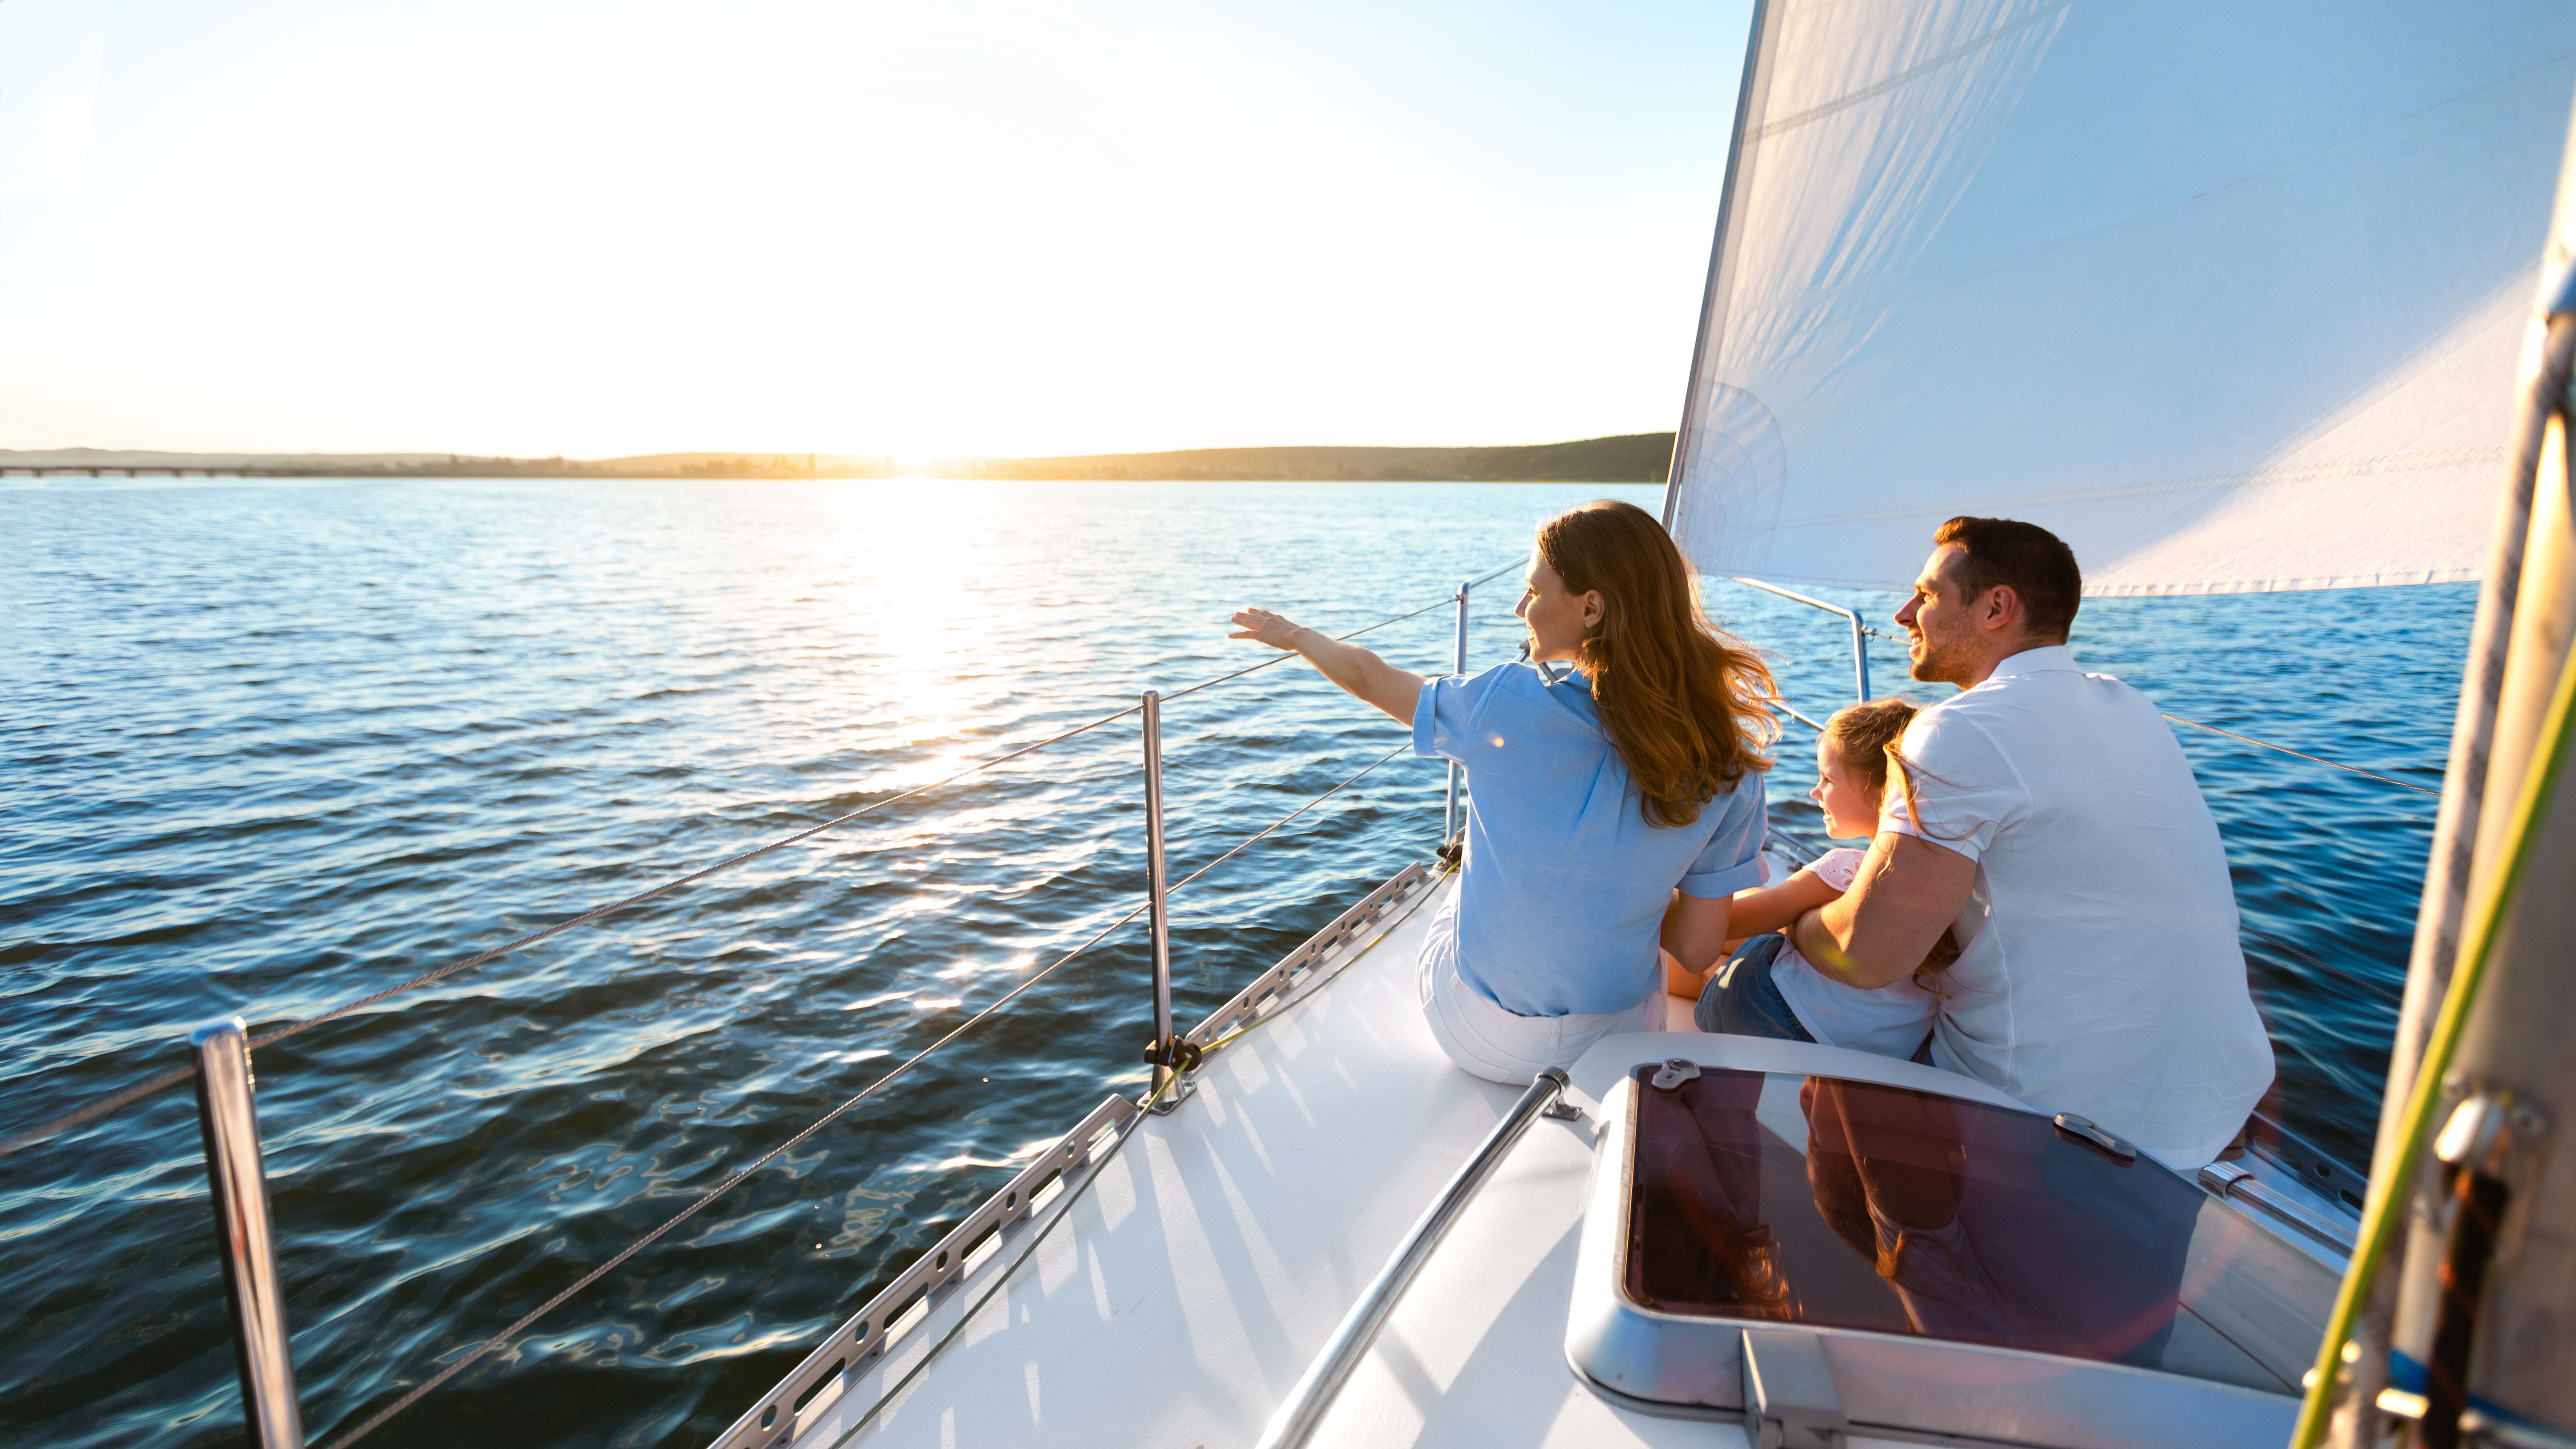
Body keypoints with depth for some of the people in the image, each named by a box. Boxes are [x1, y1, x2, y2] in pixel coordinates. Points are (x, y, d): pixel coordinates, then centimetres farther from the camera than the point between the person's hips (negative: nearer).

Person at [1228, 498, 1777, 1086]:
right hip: (1619, 1043, 2)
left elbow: (1368, 676, -4)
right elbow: (1700, 946, -10)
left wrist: (1291, 634, 16)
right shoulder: (1727, 765, -17)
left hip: (1477, 1039, -1)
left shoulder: (1507, 707, -22)